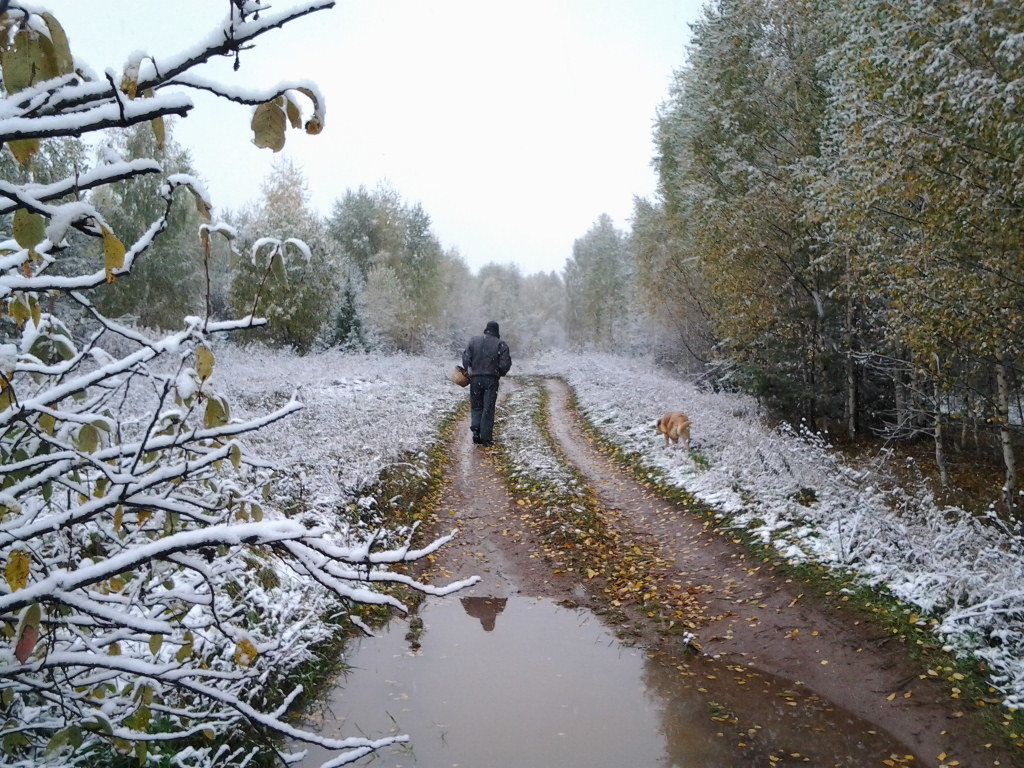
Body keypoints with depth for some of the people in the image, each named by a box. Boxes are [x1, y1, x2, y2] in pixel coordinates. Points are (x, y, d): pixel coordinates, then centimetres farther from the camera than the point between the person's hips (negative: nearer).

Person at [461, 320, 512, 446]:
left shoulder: (474, 341, 4)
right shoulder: (501, 345, -2)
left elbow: (466, 359, -1)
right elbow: (505, 364, -7)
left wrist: (469, 371, 14)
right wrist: (500, 373, 12)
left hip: (475, 379, 2)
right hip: (491, 379, -2)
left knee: (476, 407, 16)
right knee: (488, 409, 3)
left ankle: (475, 429, -5)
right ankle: (486, 438, 2)